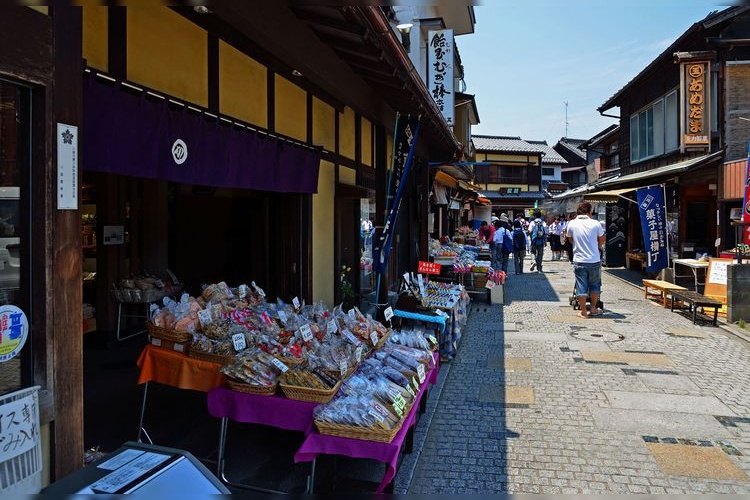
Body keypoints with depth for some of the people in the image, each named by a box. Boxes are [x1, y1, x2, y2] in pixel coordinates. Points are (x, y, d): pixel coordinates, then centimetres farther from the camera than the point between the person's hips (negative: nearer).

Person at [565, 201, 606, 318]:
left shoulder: (571, 224, -4)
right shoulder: (595, 224, -6)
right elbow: (602, 240, 8)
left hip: (579, 261, 0)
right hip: (594, 260, 0)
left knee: (581, 286, 6)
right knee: (594, 285, 17)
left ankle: (583, 312, 11)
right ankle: (593, 309, 27)